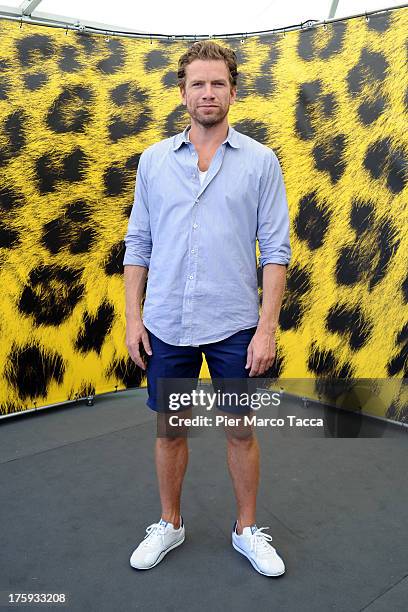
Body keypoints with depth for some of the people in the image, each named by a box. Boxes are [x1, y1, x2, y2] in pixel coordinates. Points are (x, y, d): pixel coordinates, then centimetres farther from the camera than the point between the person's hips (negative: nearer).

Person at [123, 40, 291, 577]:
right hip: (166, 326, 2)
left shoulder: (260, 161, -1)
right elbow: (138, 244, 6)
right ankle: (170, 525, 36)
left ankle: (247, 530, 33)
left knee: (241, 431, 11)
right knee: (170, 430, 14)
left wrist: (267, 328, -10)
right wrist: (133, 318, 0)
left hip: (234, 326, -1)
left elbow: (275, 250, -4)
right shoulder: (154, 160, 6)